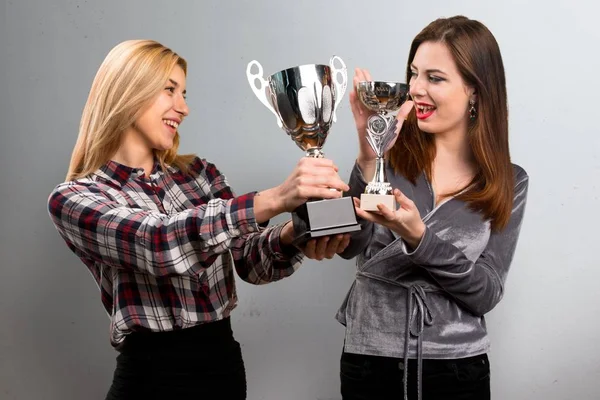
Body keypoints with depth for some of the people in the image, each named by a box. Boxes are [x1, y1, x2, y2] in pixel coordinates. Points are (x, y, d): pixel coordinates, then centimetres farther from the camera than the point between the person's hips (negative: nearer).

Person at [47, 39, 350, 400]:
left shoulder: (200, 173, 7)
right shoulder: (73, 199, -8)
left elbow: (252, 259, -3)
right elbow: (155, 242, -26)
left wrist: (290, 237, -25)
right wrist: (274, 200, -35)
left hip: (226, 361, 5)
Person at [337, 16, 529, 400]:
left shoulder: (509, 183, -2)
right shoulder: (392, 153, -4)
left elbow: (488, 293, -8)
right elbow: (349, 245, -15)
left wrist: (418, 238, -22)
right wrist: (369, 156, -28)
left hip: (458, 368, 1)